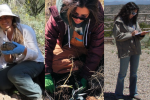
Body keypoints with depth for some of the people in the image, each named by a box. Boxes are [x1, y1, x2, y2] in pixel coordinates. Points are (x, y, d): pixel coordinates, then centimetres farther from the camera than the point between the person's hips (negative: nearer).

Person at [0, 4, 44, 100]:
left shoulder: (25, 30, -17)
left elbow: (35, 54, -16)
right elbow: (8, 61, 2)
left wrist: (23, 50, -37)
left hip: (35, 62, -5)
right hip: (16, 64, 5)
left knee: (14, 73, -35)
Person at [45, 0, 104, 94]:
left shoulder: (98, 20, -30)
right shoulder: (58, 15, -31)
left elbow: (96, 50, -24)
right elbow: (47, 43, -27)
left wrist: (85, 77, -27)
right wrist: (47, 75, -31)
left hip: (88, 47, 0)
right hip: (67, 47, 1)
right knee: (54, 65, -23)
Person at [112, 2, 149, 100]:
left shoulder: (134, 21, 11)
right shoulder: (119, 21, -9)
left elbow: (138, 35, 14)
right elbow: (117, 36, -13)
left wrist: (141, 34, -8)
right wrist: (131, 34, -17)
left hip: (136, 50, 6)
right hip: (125, 51, -6)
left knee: (134, 73, 15)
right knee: (122, 73, 4)